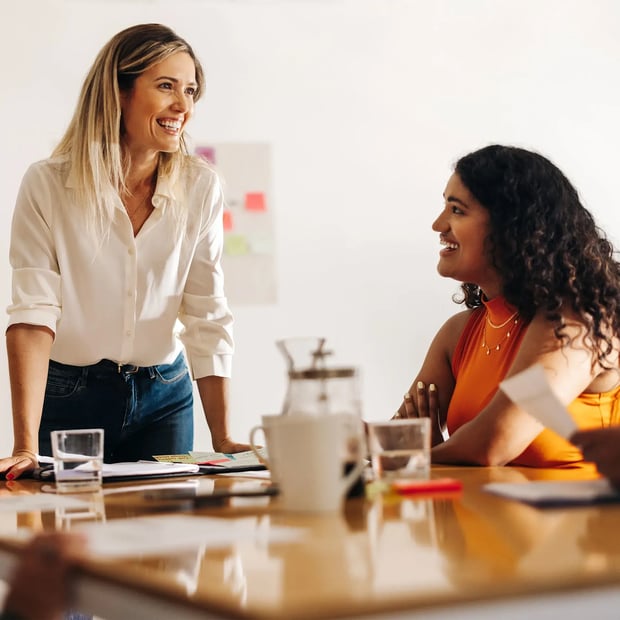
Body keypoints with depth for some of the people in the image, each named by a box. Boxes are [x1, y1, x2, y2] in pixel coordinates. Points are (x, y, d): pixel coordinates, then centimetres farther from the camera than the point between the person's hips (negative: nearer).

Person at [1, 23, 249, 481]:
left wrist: (223, 440, -10)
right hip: (68, 397, -2)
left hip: (164, 398, 2)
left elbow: (208, 318, -5)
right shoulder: (48, 185, -14)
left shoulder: (200, 188, -7)